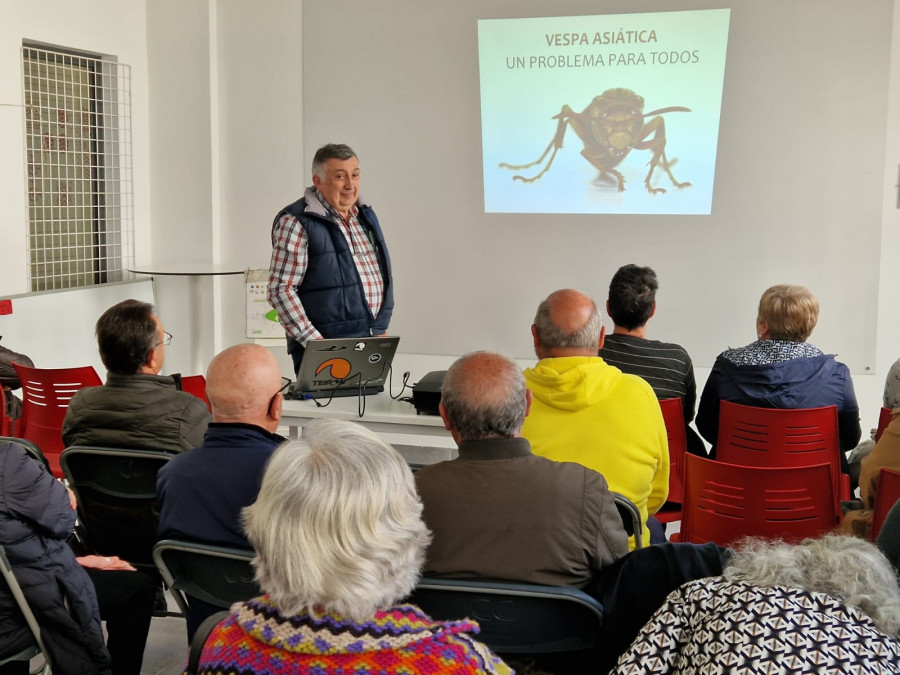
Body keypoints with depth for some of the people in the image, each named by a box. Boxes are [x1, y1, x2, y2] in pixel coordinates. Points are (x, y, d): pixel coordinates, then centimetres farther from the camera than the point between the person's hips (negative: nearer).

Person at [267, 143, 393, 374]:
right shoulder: (295, 223, -10)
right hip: (326, 350, -6)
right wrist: (314, 341, -19)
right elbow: (280, 290, -14)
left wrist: (381, 329, 12)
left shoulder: (365, 215, 13)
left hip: (374, 345, 6)